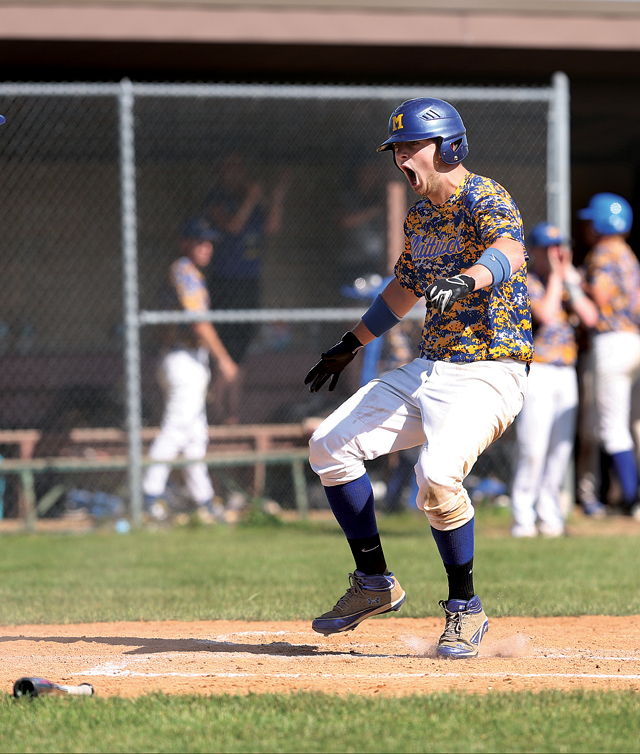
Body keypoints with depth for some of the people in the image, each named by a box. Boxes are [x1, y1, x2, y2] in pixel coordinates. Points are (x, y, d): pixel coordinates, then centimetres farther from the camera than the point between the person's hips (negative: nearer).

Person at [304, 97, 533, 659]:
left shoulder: (484, 199, -13)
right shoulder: (420, 216, 14)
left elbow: (510, 250, -36)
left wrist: (467, 280, -55)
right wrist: (351, 345, 36)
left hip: (489, 373, -9)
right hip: (429, 369, 9)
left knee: (437, 476, -30)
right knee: (331, 445, 3)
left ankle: (465, 609, -10)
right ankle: (375, 584, 13)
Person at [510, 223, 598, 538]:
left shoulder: (570, 282, 15)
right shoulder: (526, 282, -4)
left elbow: (590, 317, 1)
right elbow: (545, 314, -21)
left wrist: (570, 280, -4)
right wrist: (555, 275, -12)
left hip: (565, 373, 6)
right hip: (535, 370, -6)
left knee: (561, 449, 5)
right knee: (533, 449, -11)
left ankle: (549, 517, 12)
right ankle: (523, 520, -5)